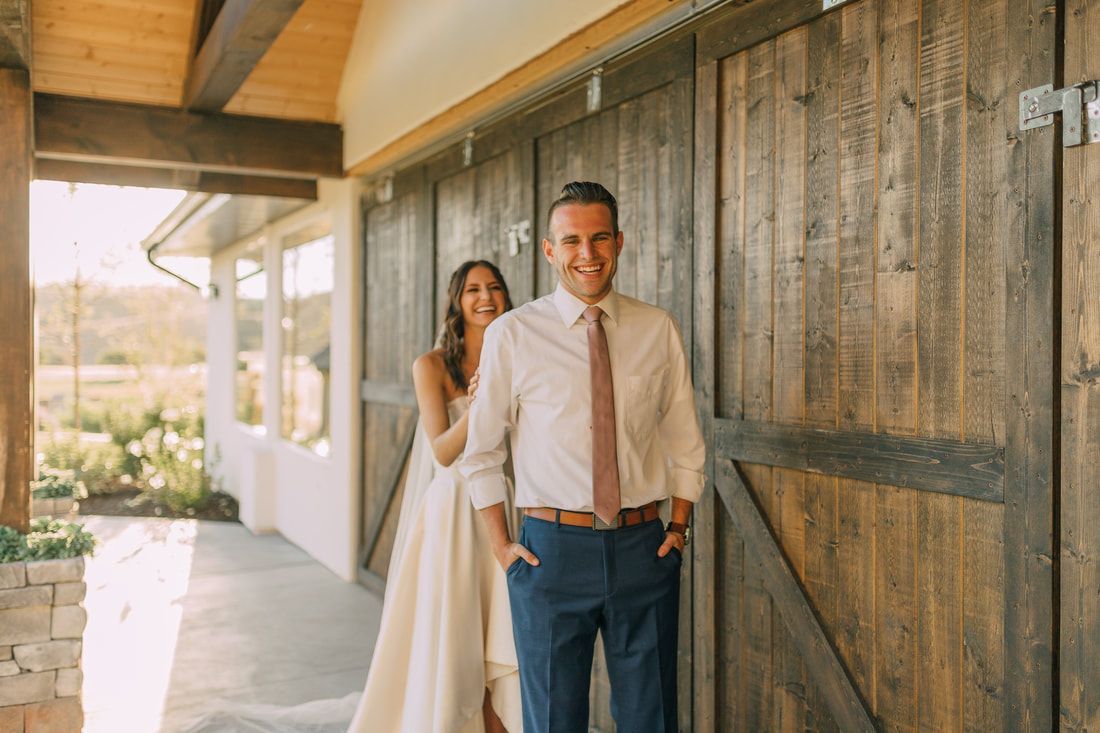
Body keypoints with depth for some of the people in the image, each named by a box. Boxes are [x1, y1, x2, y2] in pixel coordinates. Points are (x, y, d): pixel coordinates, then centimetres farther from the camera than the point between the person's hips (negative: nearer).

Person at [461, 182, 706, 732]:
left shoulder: (659, 330, 3)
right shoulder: (512, 334, -3)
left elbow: (685, 442, 12)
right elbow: (481, 451, 4)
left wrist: (678, 528, 4)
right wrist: (501, 545, 0)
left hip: (644, 548, 2)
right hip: (551, 549, -2)